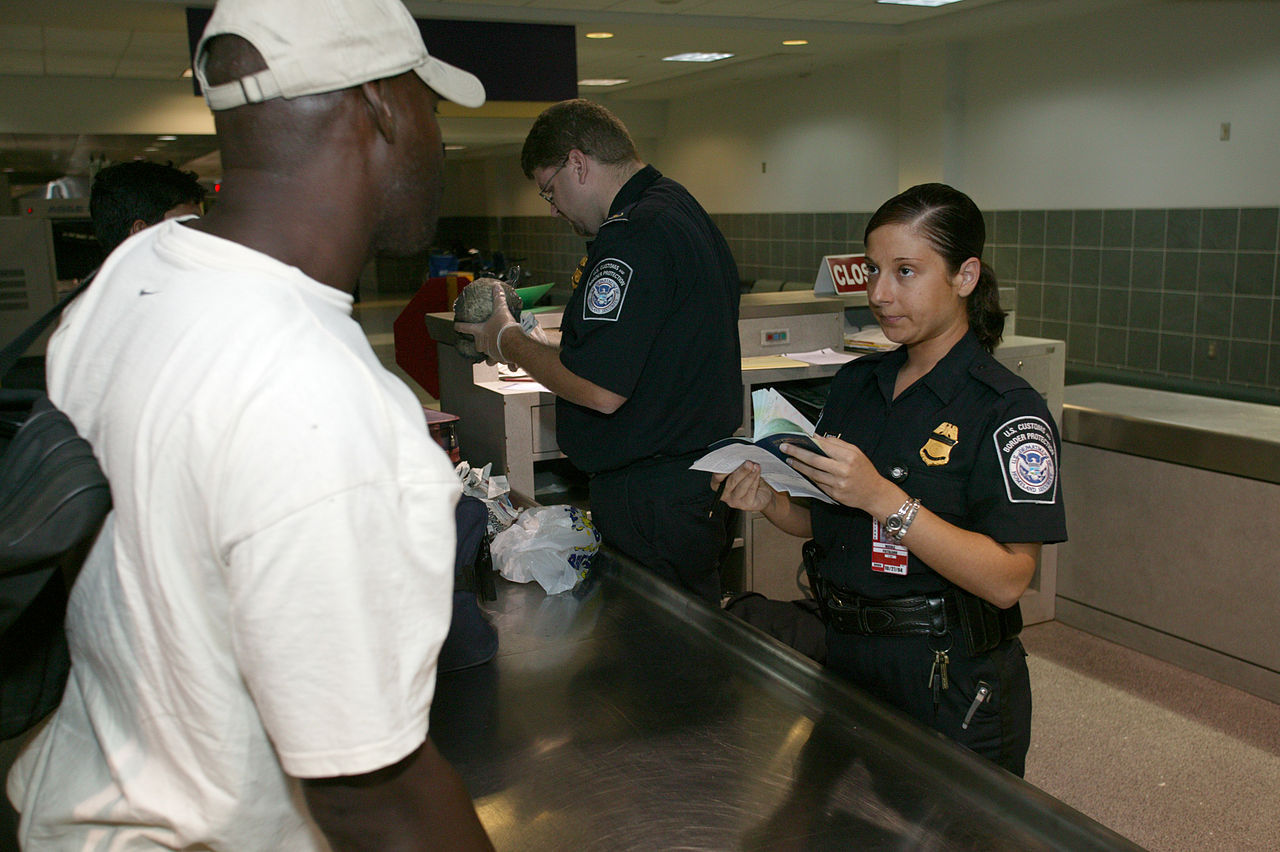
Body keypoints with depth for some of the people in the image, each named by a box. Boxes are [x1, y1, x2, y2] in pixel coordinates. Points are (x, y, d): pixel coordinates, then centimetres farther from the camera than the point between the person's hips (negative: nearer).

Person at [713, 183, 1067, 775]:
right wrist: (769, 501, -10)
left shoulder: (1007, 410, -15)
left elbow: (1006, 580, -23)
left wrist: (883, 499, -31)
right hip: (845, 658, 6)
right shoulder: (856, 382, 4)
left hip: (952, 686, -6)